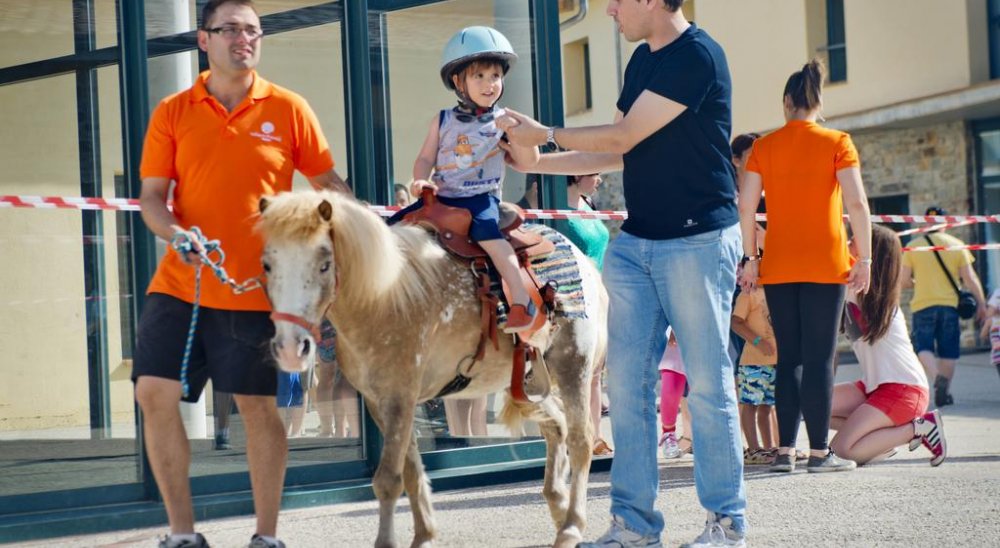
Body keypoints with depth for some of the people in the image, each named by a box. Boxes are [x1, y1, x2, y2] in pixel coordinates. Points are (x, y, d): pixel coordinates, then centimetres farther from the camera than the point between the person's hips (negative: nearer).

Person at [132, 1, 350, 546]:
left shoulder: (289, 110, 2)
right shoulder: (172, 113, 5)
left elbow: (326, 183, 8)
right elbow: (151, 195, 4)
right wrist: (175, 232, -15)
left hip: (256, 290, -2)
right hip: (180, 283, 2)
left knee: (259, 406, 1)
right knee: (154, 394, -4)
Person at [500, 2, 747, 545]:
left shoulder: (697, 56, -14)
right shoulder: (642, 60, 14)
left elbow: (621, 138, -14)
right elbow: (619, 153, 19)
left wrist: (545, 134, -1)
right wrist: (531, 163, 17)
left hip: (697, 240, -8)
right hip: (635, 243, 8)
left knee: (707, 382, -2)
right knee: (626, 380, 4)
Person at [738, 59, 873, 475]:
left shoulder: (763, 147, 5)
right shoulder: (836, 143, -1)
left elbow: (745, 207, 2)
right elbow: (856, 203, -8)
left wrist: (750, 258, 9)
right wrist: (864, 258, -3)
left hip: (778, 266, 3)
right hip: (825, 265, -3)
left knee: (789, 358, 8)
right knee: (820, 358, -1)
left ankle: (785, 451, 6)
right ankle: (819, 452, -2)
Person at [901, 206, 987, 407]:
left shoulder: (913, 246, 0)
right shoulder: (956, 245, 1)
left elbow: (905, 280, 0)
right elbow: (970, 279, -2)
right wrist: (981, 303, 6)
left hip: (923, 305, -1)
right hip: (950, 304, 1)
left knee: (924, 348, -2)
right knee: (948, 352, 12)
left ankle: (937, 377, -29)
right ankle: (945, 392, 13)